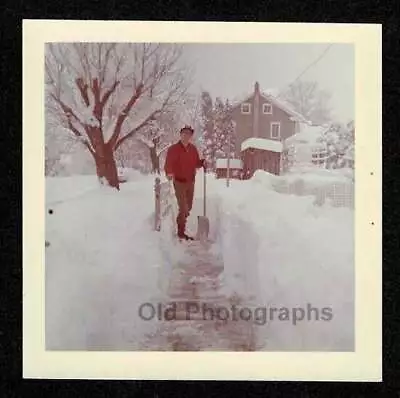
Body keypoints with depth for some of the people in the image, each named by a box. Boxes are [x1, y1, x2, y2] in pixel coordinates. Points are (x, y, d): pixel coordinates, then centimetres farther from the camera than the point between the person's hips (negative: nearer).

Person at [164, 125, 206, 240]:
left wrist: (202, 162, -9)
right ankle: (181, 233, 5)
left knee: (188, 207, 18)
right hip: (179, 182, -6)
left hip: (190, 181, 6)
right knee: (183, 208, -7)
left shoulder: (193, 149, 6)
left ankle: (180, 223, 39)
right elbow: (168, 164, -20)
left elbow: (196, 163, 12)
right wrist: (169, 173, -39)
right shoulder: (173, 149, -12)